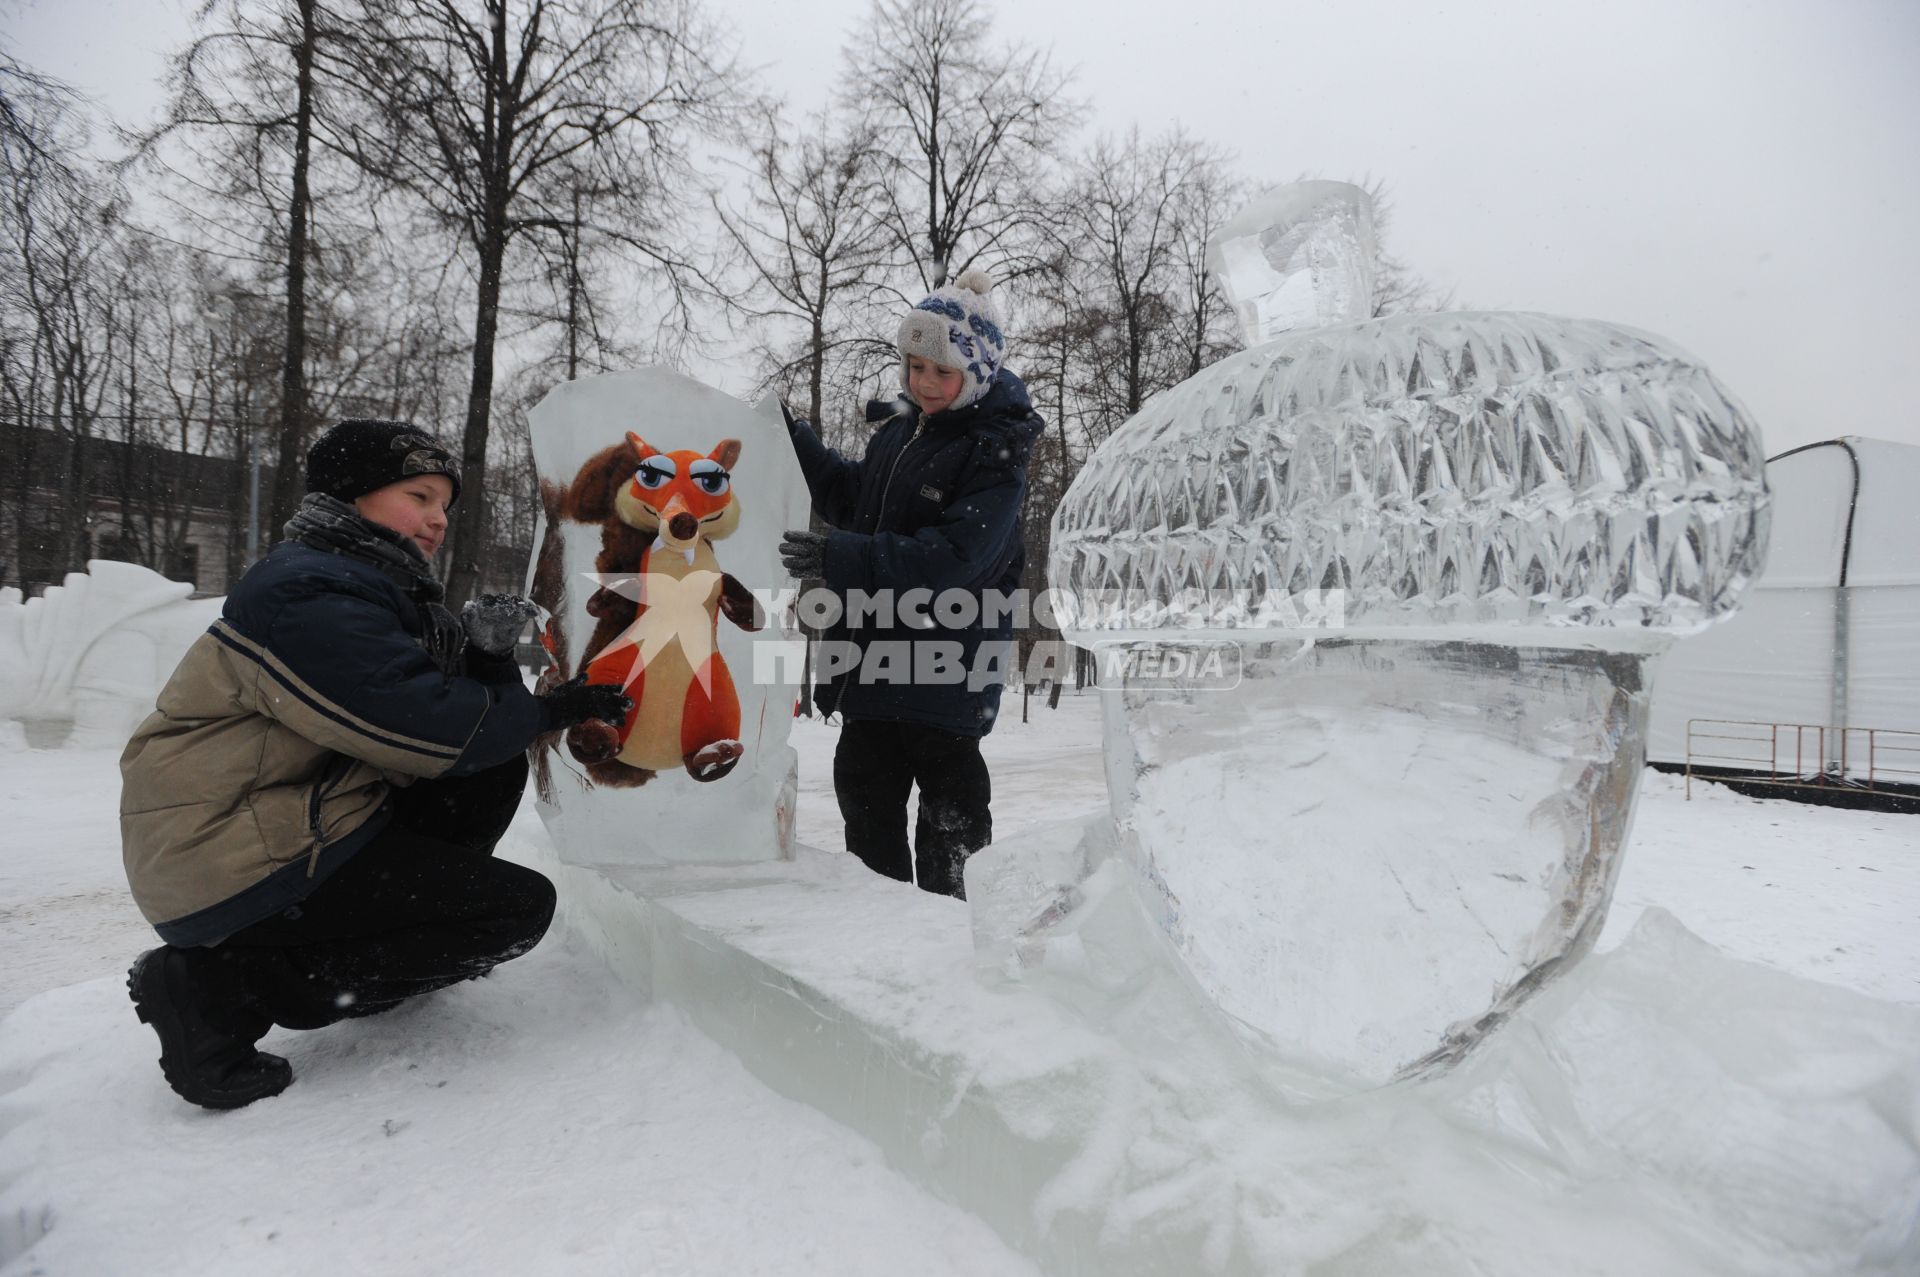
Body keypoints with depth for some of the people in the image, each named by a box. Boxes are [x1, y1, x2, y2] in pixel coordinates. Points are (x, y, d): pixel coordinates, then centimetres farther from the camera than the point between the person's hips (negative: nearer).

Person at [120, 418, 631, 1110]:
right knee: (520, 905, -10)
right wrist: (549, 709, -13)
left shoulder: (383, 588, 13)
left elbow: (474, 721, 10)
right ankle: (227, 990, -8)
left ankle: (402, 932, 12)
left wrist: (486, 652, -9)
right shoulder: (307, 597, -19)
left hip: (301, 827, 10)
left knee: (498, 768, 7)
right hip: (233, 871, -10)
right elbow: (423, 730, -25)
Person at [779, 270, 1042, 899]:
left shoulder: (995, 456, -15)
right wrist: (789, 436, 14)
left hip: (946, 670, -8)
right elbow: (850, 496, 24)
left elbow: (951, 557, -26)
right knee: (866, 798, 18)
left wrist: (837, 557, -31)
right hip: (875, 658, 8)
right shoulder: (900, 429, 9)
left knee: (947, 809, 8)